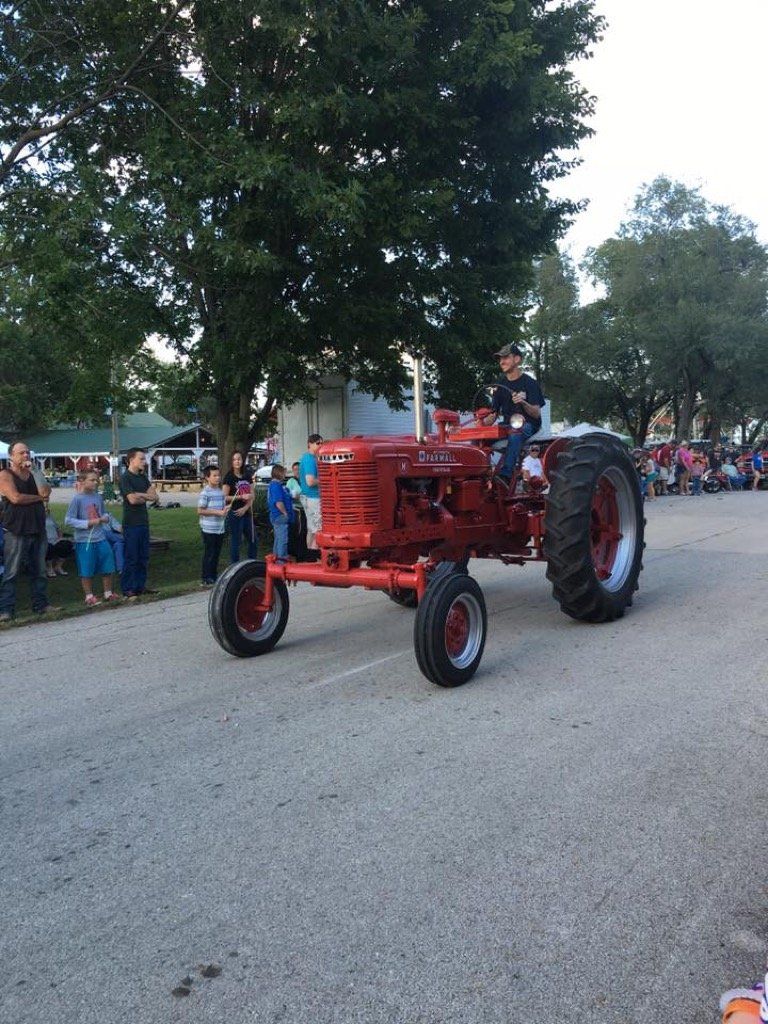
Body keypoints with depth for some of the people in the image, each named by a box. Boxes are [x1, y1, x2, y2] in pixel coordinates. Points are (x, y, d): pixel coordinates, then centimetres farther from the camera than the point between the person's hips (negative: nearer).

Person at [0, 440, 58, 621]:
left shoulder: (32, 474, 15)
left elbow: (45, 492, 0)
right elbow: (15, 498, -16)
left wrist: (34, 471, -7)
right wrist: (39, 497, -3)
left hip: (37, 530, 6)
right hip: (16, 531, -6)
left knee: (39, 571, 10)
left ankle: (41, 604, 18)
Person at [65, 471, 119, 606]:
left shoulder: (98, 497, 6)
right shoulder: (77, 499, -11)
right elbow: (68, 520, -12)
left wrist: (105, 518, -3)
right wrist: (88, 523, -17)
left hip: (101, 539, 5)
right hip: (84, 540, -5)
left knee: (107, 568, 10)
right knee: (86, 571, 5)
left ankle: (108, 593, 25)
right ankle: (89, 596, 19)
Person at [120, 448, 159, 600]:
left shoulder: (143, 477, 14)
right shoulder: (125, 478, -8)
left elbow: (154, 497, 6)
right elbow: (132, 499, -19)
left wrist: (140, 495, -10)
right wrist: (146, 495, -2)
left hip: (144, 521, 7)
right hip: (131, 523, -7)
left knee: (144, 557, 11)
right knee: (131, 558, -3)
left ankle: (140, 586, 20)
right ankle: (127, 589, 3)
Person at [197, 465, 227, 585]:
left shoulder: (221, 491, 10)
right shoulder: (205, 492, -11)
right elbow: (200, 511, -14)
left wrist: (225, 511, -2)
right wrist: (217, 512, -18)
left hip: (220, 528, 7)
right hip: (209, 529, -7)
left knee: (216, 554, 13)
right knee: (209, 555, -2)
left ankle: (213, 577, 23)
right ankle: (205, 579, 6)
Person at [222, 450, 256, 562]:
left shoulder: (247, 476, 11)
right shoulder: (229, 477, -6)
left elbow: (252, 495, 9)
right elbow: (224, 497, -12)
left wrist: (245, 508, -7)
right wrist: (241, 497, -18)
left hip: (247, 513, 6)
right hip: (234, 514, -6)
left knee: (253, 541, 12)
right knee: (235, 542, 0)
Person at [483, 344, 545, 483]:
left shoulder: (529, 383, -3)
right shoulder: (500, 384, 14)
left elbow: (536, 414, -10)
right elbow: (493, 414, 14)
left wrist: (523, 402, -30)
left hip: (528, 426, -5)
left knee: (515, 435, -40)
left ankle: (505, 475, -47)